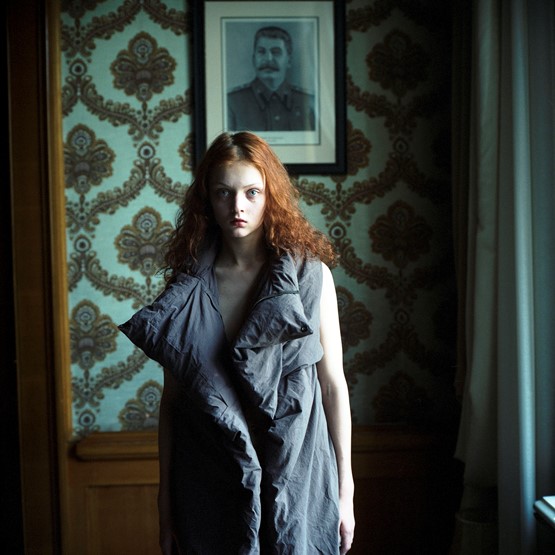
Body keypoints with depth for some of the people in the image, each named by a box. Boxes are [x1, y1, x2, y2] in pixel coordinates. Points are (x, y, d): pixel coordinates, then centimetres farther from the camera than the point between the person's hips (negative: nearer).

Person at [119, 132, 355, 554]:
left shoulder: (310, 276, -5)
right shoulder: (187, 286, -1)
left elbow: (334, 384, -2)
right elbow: (172, 397, 3)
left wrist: (345, 490, 0)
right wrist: (166, 499, 5)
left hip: (295, 473, -1)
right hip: (209, 483, 1)